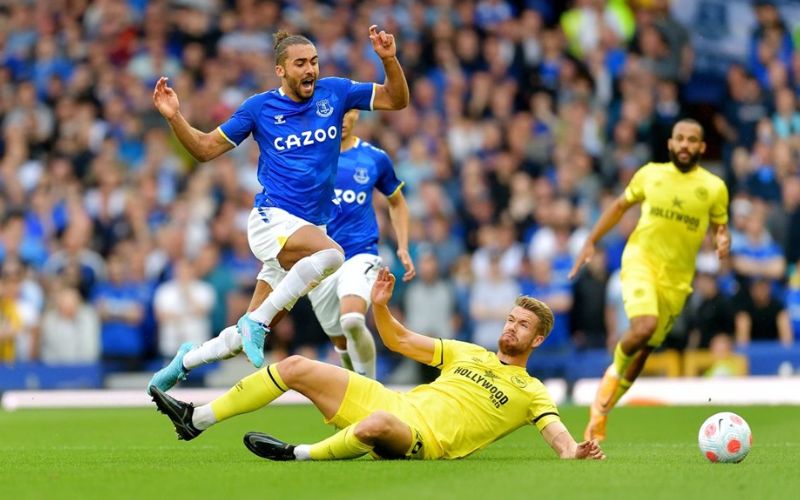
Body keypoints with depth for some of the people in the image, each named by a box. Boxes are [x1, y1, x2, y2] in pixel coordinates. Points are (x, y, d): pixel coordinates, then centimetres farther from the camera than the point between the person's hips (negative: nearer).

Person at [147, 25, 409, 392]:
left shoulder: (334, 93, 5)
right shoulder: (259, 107, 0)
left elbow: (397, 99, 7)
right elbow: (205, 149, 6)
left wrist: (389, 59, -10)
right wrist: (174, 118, -9)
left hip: (310, 228, 4)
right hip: (272, 220, -4)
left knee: (247, 338, 6)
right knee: (330, 253, -37)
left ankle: (187, 360, 32)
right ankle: (255, 322, -27)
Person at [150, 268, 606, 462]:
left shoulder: (531, 392, 9)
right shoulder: (469, 354, 25)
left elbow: (556, 432, -6)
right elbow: (400, 341, 25)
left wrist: (573, 451, -29)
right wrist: (380, 307, 7)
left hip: (424, 438, -7)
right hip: (395, 402, 7)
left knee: (378, 425, -46)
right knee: (296, 367, -3)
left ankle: (302, 454, -25)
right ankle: (196, 420, 0)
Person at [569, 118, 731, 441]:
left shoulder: (714, 187, 2)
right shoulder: (649, 174, 4)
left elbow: (720, 227, 11)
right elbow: (621, 206, 17)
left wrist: (723, 241, -13)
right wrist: (591, 242, 14)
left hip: (676, 278, 2)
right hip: (641, 260, -2)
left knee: (644, 351, 6)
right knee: (645, 327, -29)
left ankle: (599, 414, 23)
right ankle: (615, 371, 3)